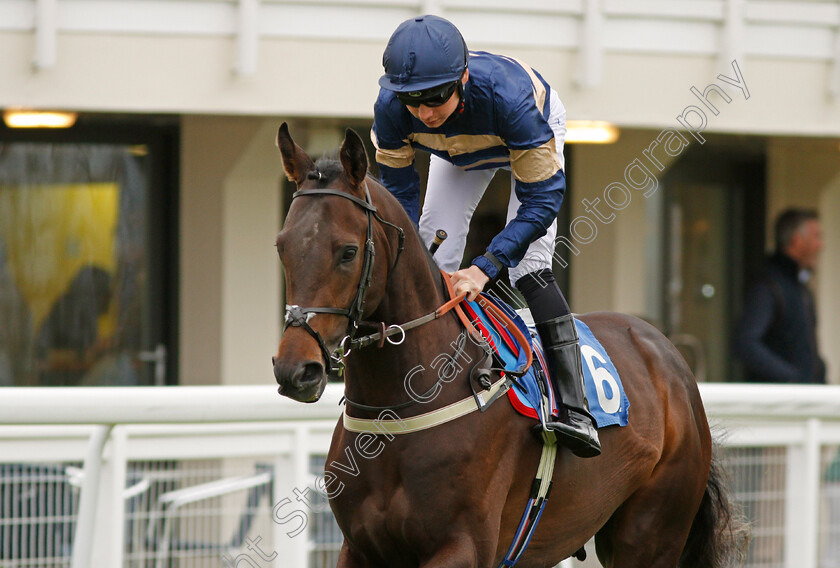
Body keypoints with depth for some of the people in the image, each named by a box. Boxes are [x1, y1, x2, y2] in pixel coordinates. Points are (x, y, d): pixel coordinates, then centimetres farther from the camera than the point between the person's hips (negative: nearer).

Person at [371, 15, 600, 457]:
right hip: (460, 150, 4)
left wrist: (486, 266, -50)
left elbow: (542, 198, -41)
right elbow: (399, 192, -19)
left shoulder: (508, 97, -48)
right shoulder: (391, 108, -36)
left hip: (536, 131, -4)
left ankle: (574, 406, -23)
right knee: (432, 249, -8)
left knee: (528, 264, -20)